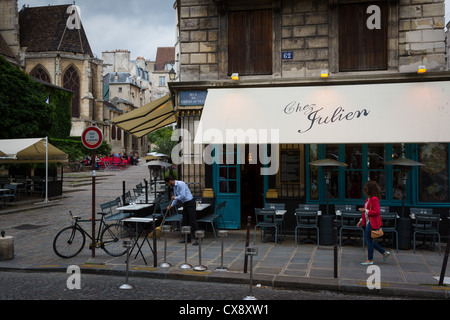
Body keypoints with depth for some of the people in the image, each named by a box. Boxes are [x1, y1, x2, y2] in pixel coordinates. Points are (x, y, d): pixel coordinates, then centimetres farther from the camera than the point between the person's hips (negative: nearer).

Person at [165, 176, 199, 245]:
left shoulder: (181, 184, -17)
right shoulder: (174, 187, 13)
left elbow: (183, 196, -23)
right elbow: (176, 198, 21)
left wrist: (175, 198, -7)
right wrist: (171, 206, 9)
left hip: (190, 203, -9)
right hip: (185, 204, 10)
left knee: (193, 221, -11)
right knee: (185, 222, 10)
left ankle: (197, 239, -10)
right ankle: (188, 238, 17)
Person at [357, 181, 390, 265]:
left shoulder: (374, 199, -17)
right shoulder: (368, 199, 13)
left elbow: (376, 212, -21)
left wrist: (365, 211, -21)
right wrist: (361, 220, 17)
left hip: (372, 223, -10)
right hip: (367, 222, 10)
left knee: (369, 240, -1)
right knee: (368, 240, 15)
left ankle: (370, 260, 11)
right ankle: (384, 253, 26)